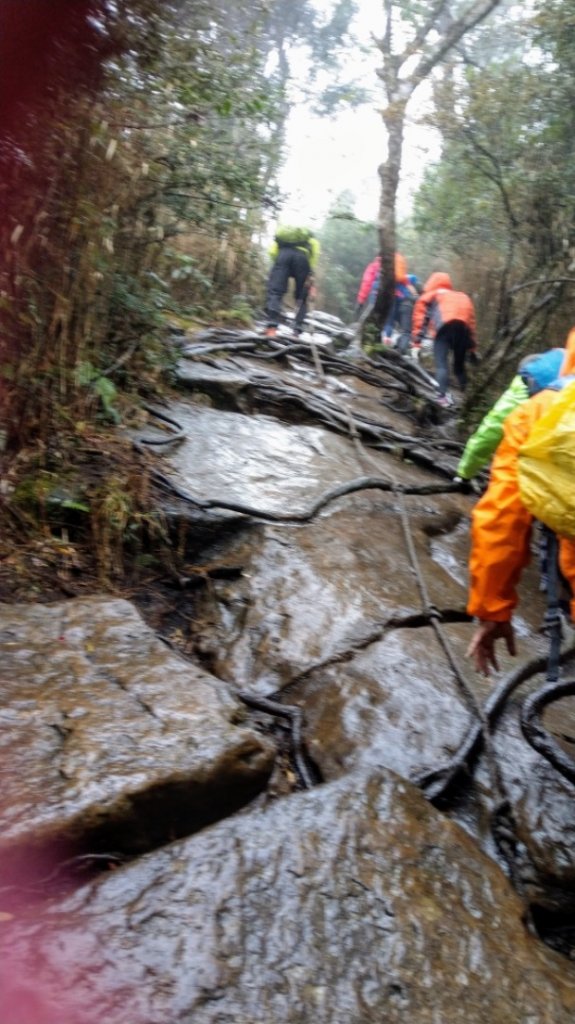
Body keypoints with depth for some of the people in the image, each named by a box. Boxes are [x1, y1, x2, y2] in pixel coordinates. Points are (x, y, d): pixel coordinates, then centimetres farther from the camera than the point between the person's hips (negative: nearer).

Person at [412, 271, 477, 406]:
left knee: (441, 365, -12)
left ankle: (443, 396, -30)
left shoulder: (428, 297, 29)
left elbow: (420, 320, 15)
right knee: (459, 365, 18)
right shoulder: (463, 297, 39)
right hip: (463, 327, 4)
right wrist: (473, 348, 32)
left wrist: (416, 344, 9)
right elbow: (471, 323, 31)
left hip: (444, 326, -4)